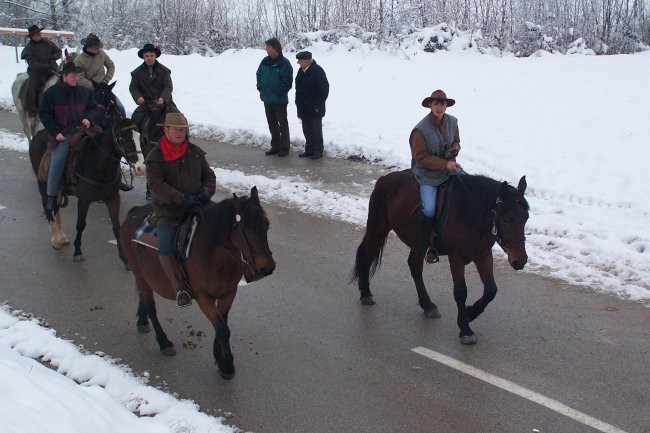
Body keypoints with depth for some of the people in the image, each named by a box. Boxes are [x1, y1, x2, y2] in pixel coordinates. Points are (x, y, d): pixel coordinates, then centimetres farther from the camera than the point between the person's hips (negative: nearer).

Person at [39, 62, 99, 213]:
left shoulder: (84, 92, 8)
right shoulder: (52, 93, -1)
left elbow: (94, 109, 16)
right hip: (62, 132, -3)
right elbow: (45, 115, 0)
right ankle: (51, 196, -8)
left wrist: (89, 118, -7)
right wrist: (56, 132, -10)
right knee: (58, 160, -19)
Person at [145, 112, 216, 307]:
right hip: (168, 211, -4)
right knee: (165, 248, -25)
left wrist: (207, 191, -8)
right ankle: (179, 289, -12)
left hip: (197, 207, 4)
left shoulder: (196, 152, 12)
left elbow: (209, 175, 17)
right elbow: (156, 185, -14)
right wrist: (181, 199, -25)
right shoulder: (155, 156, -2)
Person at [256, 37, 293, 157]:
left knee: (283, 124, 2)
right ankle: (275, 146, 24)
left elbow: (288, 81, -16)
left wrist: (279, 93, -15)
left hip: (279, 100, -7)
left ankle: (284, 148, 9)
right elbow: (259, 74, 19)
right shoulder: (265, 61, 6)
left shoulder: (284, 63, -14)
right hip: (267, 99, 7)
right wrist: (260, 87, 8)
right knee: (272, 124, 14)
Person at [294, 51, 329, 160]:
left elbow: (324, 90, -16)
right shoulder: (302, 71, 8)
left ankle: (318, 151, 10)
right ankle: (309, 150, 22)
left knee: (316, 130, 1)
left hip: (314, 109, -7)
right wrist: (298, 102, 12)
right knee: (306, 130, 12)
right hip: (304, 108, 7)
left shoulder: (317, 71, -15)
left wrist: (317, 105, -16)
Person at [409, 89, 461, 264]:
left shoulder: (452, 122, 3)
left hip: (449, 168, 6)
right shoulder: (421, 130, -15)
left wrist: (455, 148, -5)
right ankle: (427, 247, 0)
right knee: (429, 210, -21)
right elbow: (421, 157, -15)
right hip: (427, 175, -6)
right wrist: (445, 164, -21)